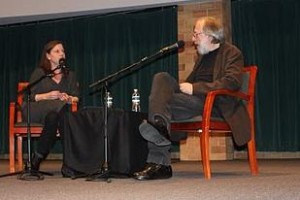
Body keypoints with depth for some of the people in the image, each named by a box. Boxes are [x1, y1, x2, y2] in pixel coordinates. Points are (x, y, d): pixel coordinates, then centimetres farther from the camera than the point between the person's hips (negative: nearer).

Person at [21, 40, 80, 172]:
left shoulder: (70, 75, 23)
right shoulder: (39, 73, 13)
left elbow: (76, 98, 13)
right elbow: (30, 96, 1)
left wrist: (69, 99, -11)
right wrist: (47, 96, -16)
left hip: (59, 112, 3)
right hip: (36, 111, -2)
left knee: (53, 117, -36)